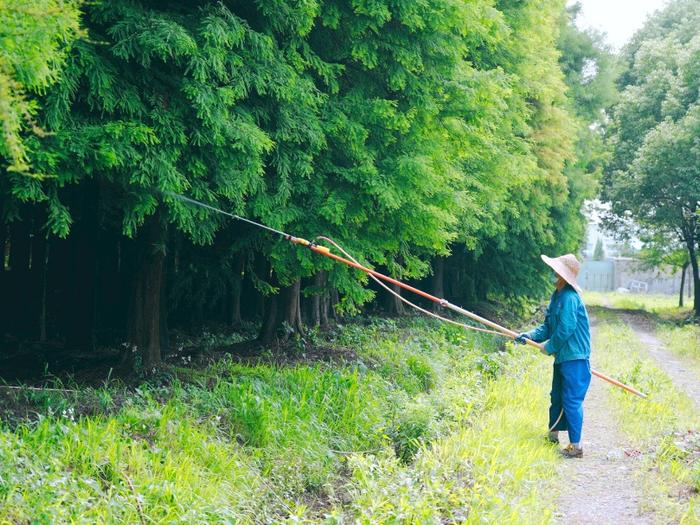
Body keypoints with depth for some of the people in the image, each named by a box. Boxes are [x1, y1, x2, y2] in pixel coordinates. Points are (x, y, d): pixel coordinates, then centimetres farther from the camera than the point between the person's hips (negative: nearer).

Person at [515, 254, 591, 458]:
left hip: (574, 358, -10)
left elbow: (566, 329, -23)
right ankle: (552, 434, 37)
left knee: (572, 400, -8)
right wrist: (530, 336, 1)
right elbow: (548, 326, 16)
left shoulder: (570, 297, -20)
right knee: (557, 396, 21)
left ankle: (575, 446, -4)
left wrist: (550, 347, -9)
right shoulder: (557, 296, 11)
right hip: (562, 357, 10)